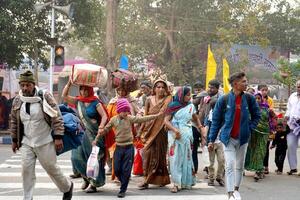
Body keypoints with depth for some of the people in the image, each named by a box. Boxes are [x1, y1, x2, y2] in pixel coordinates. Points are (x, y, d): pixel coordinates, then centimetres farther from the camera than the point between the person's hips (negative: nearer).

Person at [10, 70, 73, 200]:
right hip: (26, 144, 4)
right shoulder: (17, 101, 4)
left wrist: (58, 137, -13)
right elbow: (14, 122, 17)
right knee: (27, 170, -3)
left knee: (51, 168, 7)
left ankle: (67, 188, 32)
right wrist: (14, 140, 18)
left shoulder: (44, 97, -10)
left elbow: (56, 117, -10)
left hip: (45, 142, -4)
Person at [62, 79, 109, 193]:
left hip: (96, 134, -5)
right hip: (84, 134, 5)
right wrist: (69, 83, -2)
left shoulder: (95, 102, -8)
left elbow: (104, 116, -13)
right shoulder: (78, 101, 7)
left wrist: (101, 128, -28)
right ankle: (87, 178, 22)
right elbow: (64, 96, 6)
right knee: (77, 157, 0)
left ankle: (93, 184, 10)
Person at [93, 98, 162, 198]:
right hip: (119, 148, 2)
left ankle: (123, 190, 10)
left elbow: (143, 119, -7)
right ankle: (124, 184, 30)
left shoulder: (130, 118, -4)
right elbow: (105, 130, 9)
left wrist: (156, 115, -14)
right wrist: (96, 139, 9)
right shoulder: (113, 120, 0)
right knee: (116, 170, 5)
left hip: (129, 147, -2)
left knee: (126, 170, 0)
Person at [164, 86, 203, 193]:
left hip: (186, 135, 2)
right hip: (174, 135, -2)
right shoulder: (173, 106, -1)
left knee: (186, 157, 6)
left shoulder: (191, 106, 6)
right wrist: (175, 129, -20)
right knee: (175, 158, -4)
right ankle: (176, 183, -2)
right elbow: (166, 120, -5)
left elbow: (196, 118, 19)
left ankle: (186, 182, 17)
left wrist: (200, 126, 5)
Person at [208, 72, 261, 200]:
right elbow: (216, 120, -3)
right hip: (228, 137, -3)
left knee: (240, 166, 13)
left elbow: (256, 116, 11)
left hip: (243, 137, 3)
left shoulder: (249, 99, -3)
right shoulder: (224, 100, -10)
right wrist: (211, 139, -3)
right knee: (230, 165, -10)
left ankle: (236, 189, 29)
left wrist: (250, 128, -2)